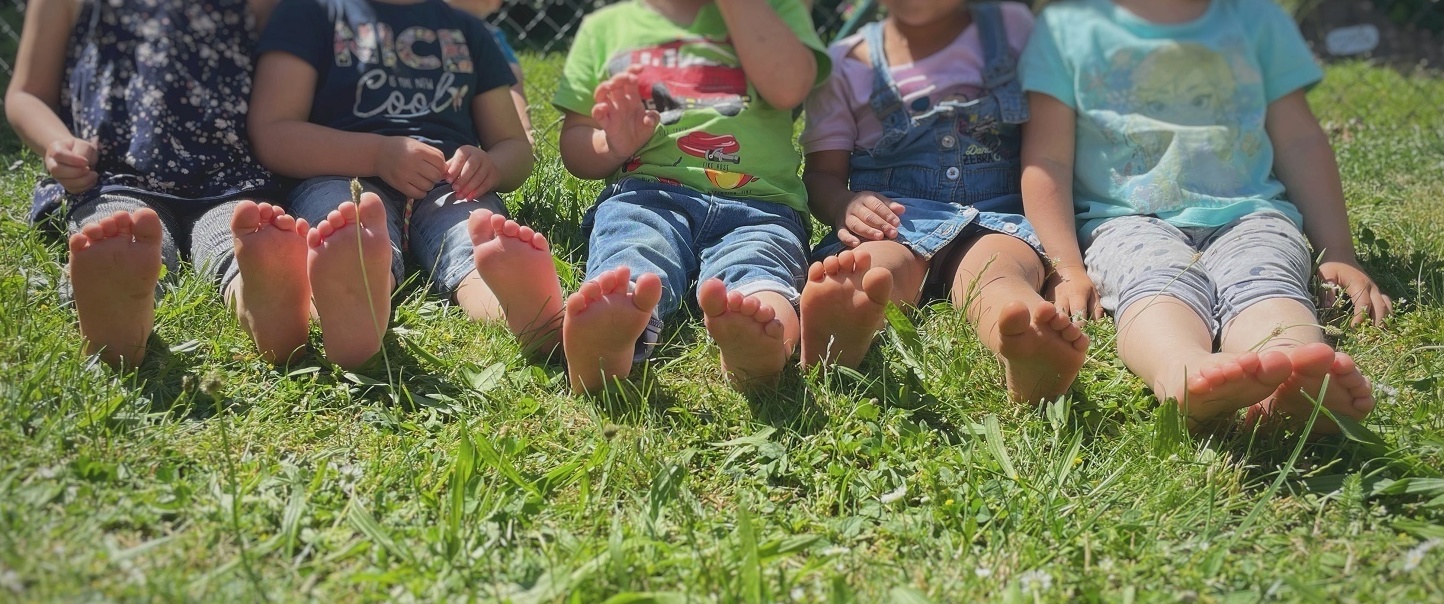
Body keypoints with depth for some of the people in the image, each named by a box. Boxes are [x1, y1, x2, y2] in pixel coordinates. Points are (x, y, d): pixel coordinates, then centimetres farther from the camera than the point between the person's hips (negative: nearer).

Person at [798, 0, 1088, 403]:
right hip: (887, 218, 0)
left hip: (996, 218, 0)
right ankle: (842, 330, -72)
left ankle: (1026, 354, -71)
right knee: (878, 259, -35)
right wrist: (844, 204, -17)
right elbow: (821, 175, 9)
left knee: (999, 260, -35)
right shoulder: (845, 64, 12)